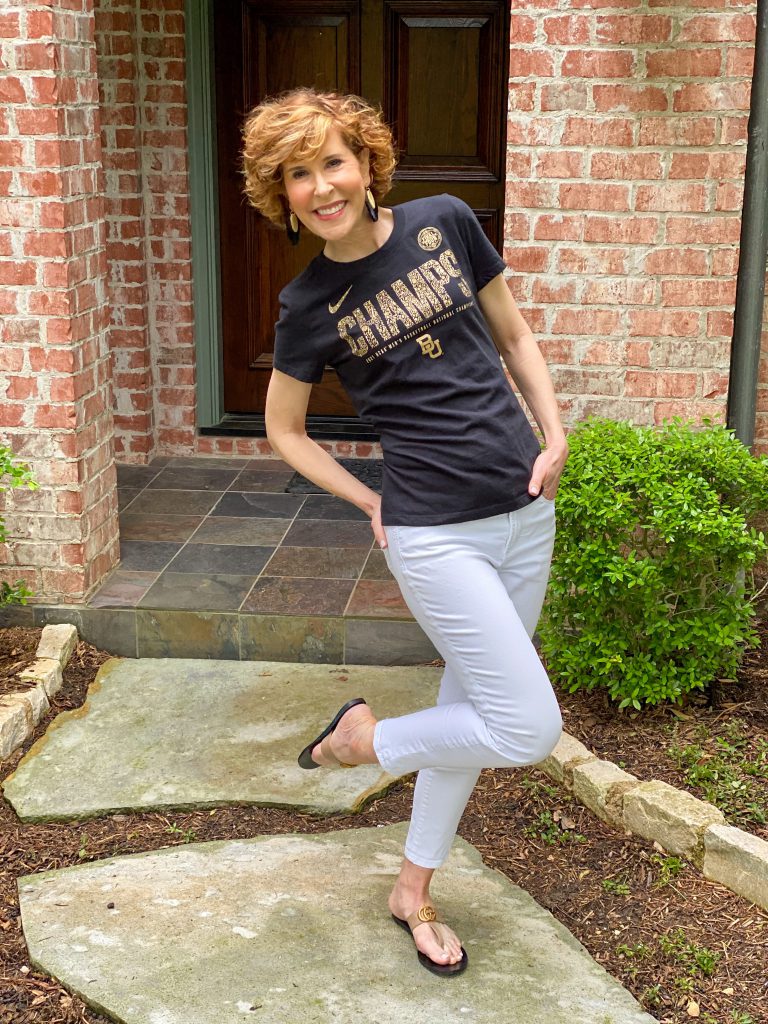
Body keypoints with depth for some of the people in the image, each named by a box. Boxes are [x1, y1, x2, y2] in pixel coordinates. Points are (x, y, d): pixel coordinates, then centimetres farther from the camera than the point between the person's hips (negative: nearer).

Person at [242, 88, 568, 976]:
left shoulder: (445, 223, 1)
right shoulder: (309, 306, -6)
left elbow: (515, 339, 12)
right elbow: (284, 429, 7)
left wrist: (555, 437, 2)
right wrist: (372, 504, 1)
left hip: (526, 512, 4)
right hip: (436, 533, -4)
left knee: (471, 705, 15)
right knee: (530, 729, -7)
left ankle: (413, 890, 34)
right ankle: (365, 738, 18)